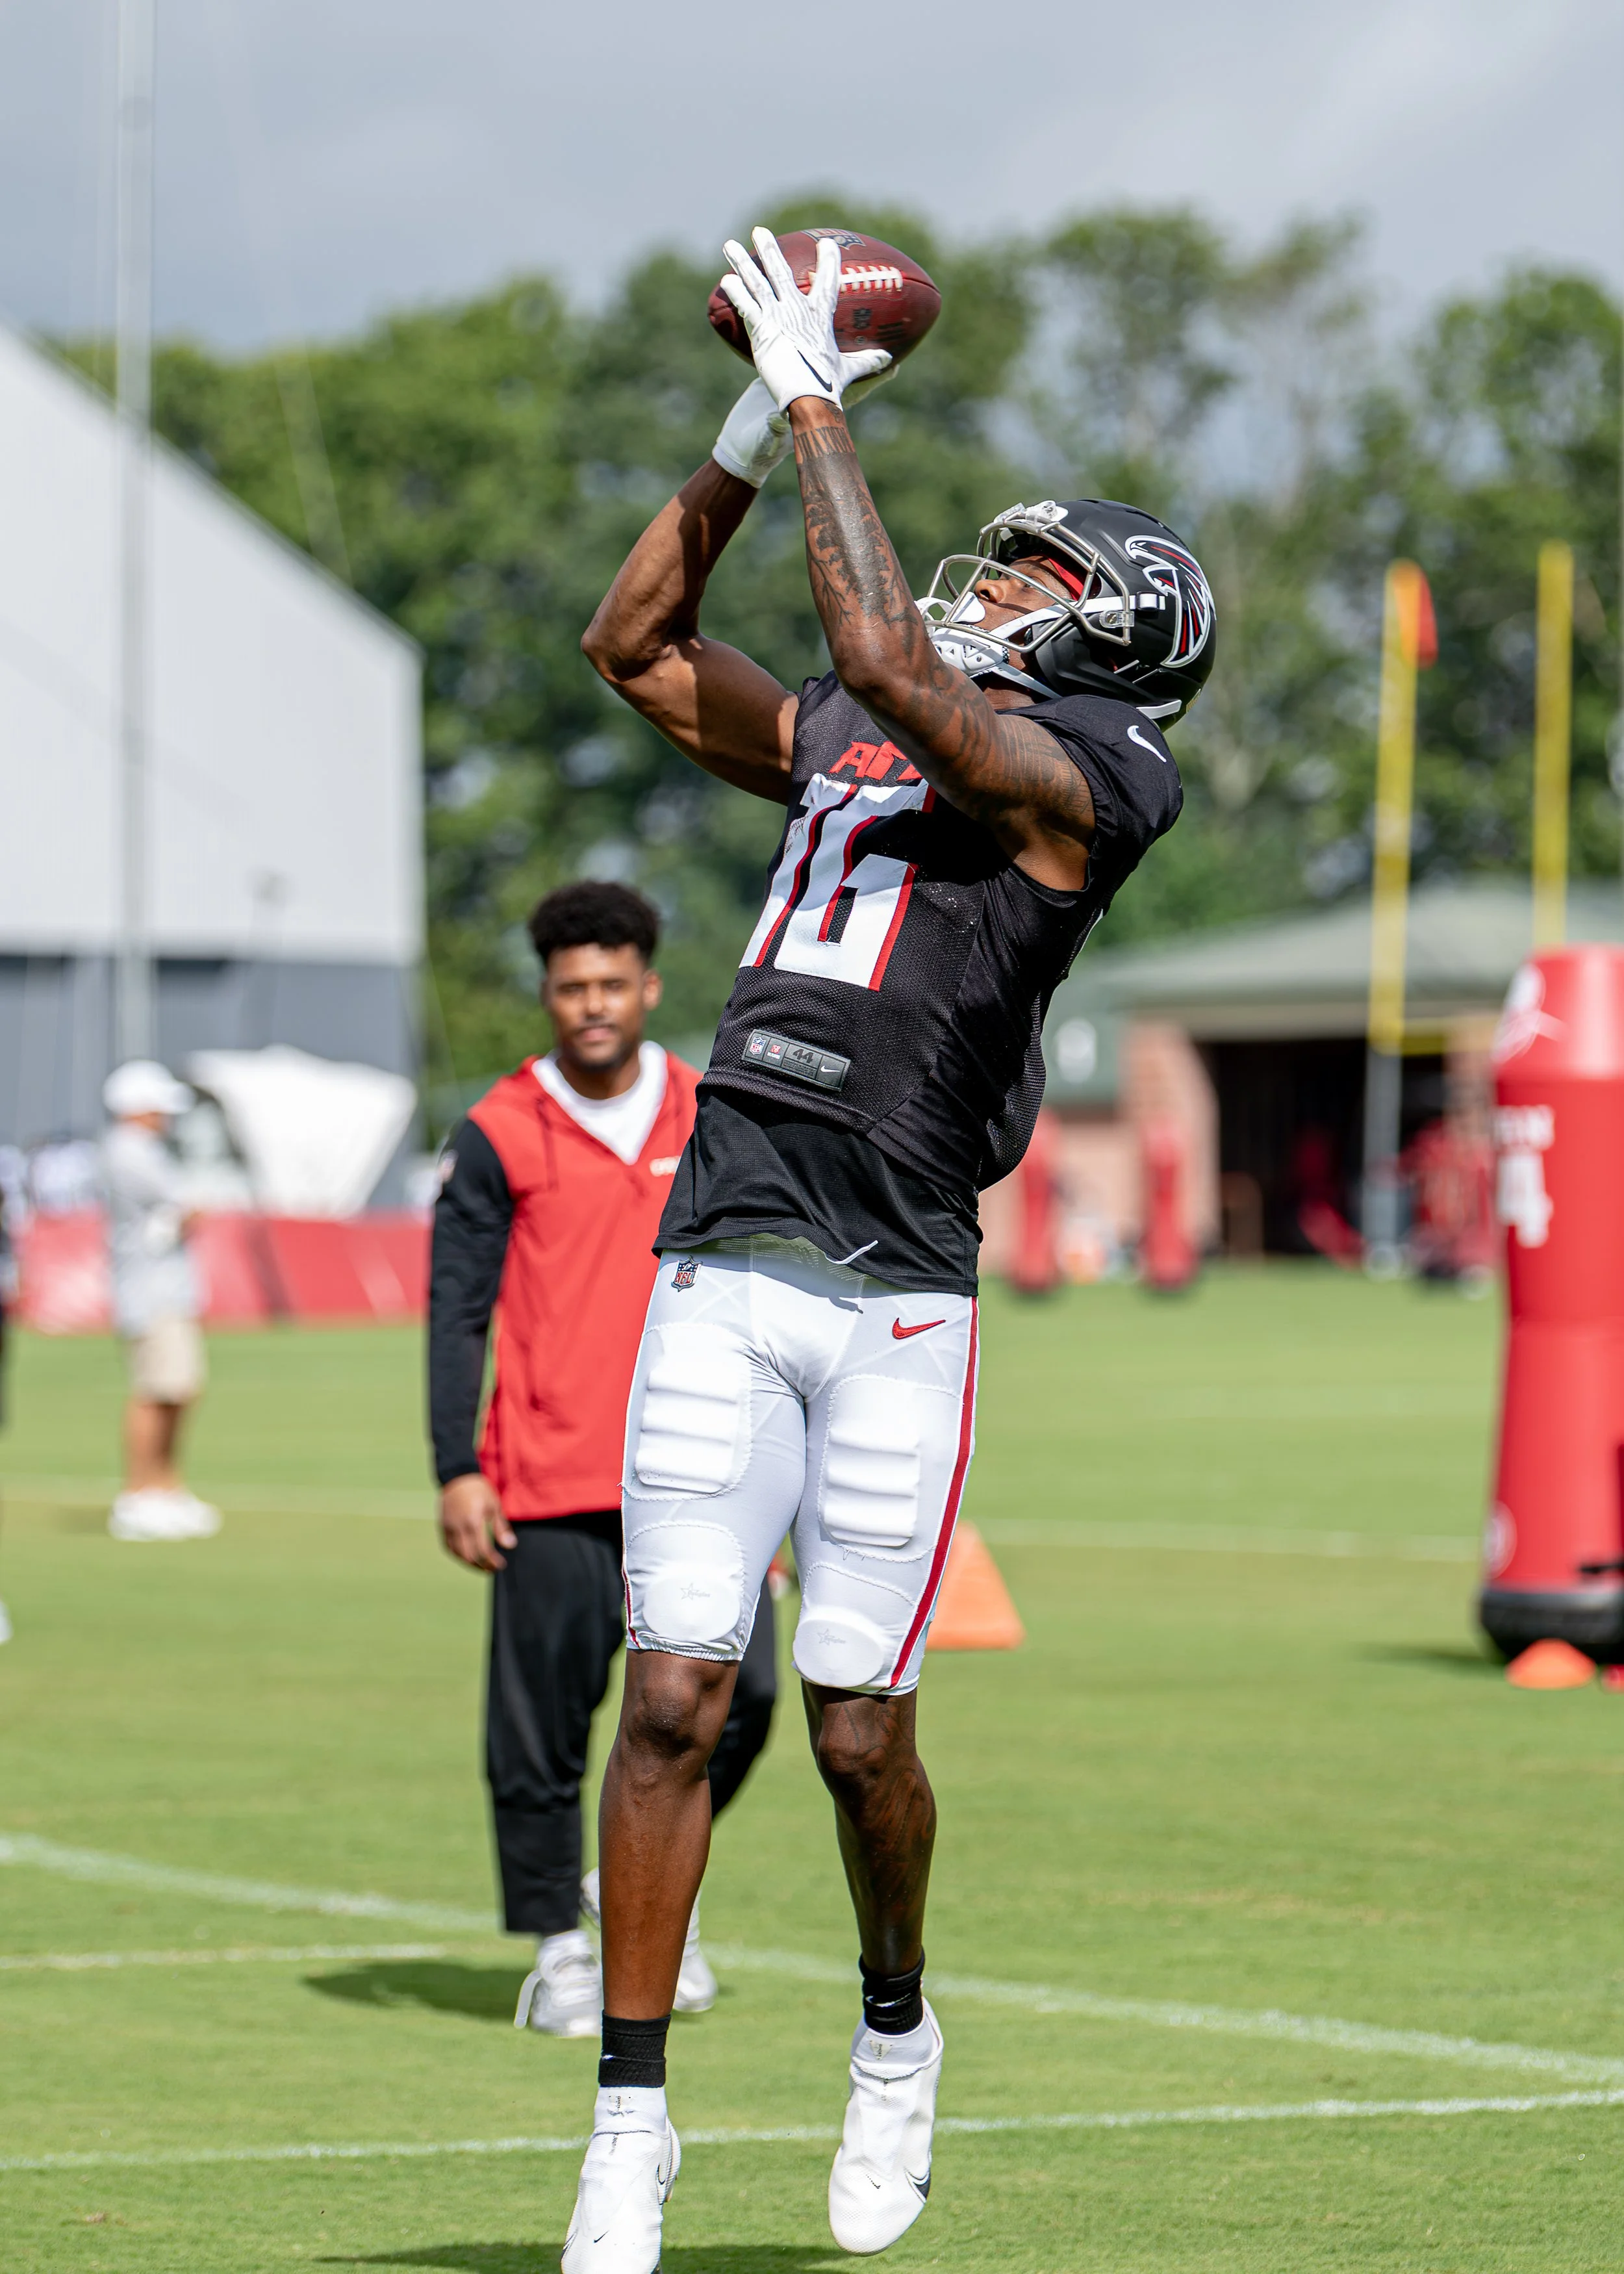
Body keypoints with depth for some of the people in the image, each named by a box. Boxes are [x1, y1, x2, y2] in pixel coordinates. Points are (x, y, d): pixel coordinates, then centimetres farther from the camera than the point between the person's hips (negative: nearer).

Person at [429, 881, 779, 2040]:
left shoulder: (714, 1122, 10)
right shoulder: (499, 1136, 1)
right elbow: (458, 1312, 0)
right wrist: (457, 1471, -7)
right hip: (547, 1486, -2)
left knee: (738, 1690, -7)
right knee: (544, 1721, 0)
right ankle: (559, 1945, 12)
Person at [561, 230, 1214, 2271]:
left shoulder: (1083, 773, -1)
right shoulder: (843, 736, 19)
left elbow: (893, 666, -15)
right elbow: (639, 646, 24)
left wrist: (823, 412, -7)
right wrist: (754, 424, 15)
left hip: (897, 1299, -5)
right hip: (721, 1271, 5)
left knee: (858, 1729, 1)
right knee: (673, 1696, -3)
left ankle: (896, 2035, 28)